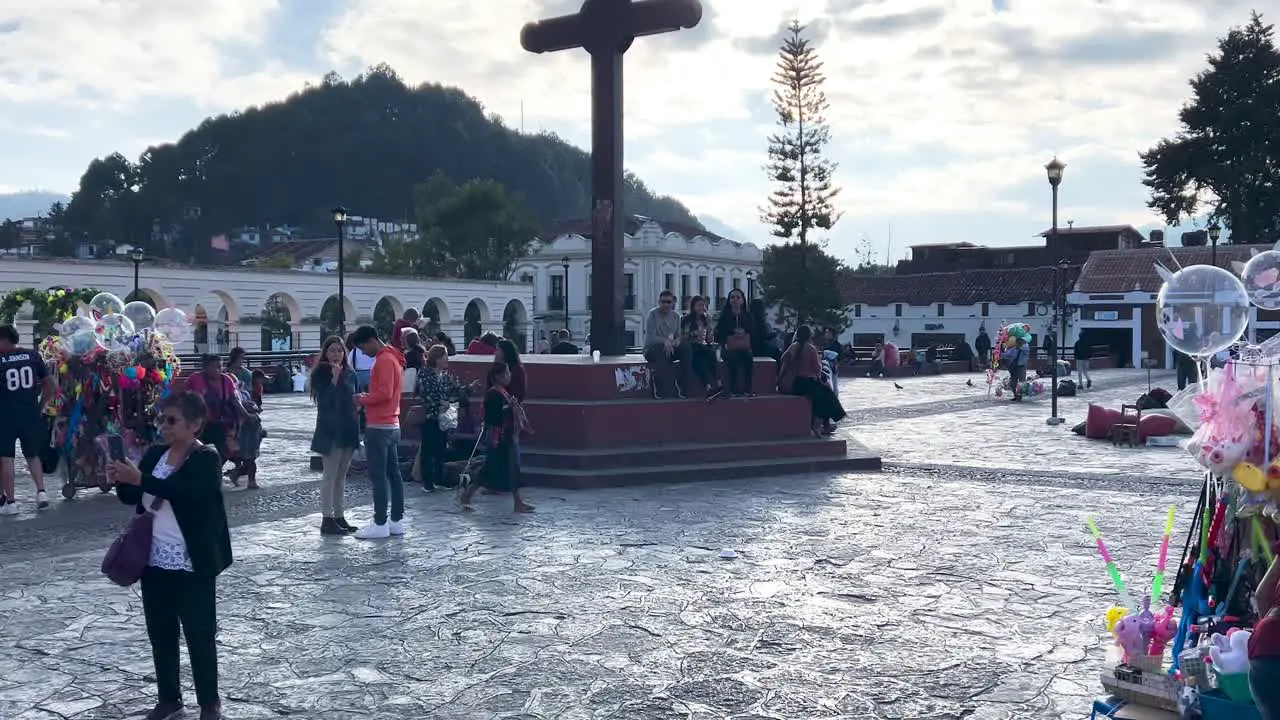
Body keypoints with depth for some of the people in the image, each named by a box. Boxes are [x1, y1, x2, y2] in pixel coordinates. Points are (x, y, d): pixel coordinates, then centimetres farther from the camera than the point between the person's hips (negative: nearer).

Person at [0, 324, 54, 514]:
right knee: (33, 455, 17)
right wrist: (41, 405, 11)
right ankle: (41, 492, 3)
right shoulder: (33, 356, 3)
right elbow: (50, 384, 3)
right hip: (30, 414, 4)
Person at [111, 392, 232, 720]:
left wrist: (140, 478, -35)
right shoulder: (154, 453, 7)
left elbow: (181, 491, -29)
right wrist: (121, 481, -14)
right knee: (160, 632, 14)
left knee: (199, 634, 2)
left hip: (193, 564, -6)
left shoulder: (206, 458, -12)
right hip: (155, 560, 6)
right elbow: (130, 497, 7)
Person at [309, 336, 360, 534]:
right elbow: (323, 400, -15)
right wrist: (334, 379, -22)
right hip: (331, 430, -6)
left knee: (341, 474, 11)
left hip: (348, 429, 6)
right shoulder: (320, 373, -5)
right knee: (330, 474, -5)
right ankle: (327, 519, -3)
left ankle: (339, 516, 17)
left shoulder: (349, 374, 10)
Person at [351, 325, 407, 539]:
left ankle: (380, 524, -4)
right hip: (392, 425, 10)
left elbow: (384, 393, -23)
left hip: (379, 427, -10)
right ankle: (397, 520, 13)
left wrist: (363, 399, -10)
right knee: (393, 473, 10)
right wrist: (367, 397, 9)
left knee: (378, 476, -6)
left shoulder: (384, 360, -15)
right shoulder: (392, 358, 17)